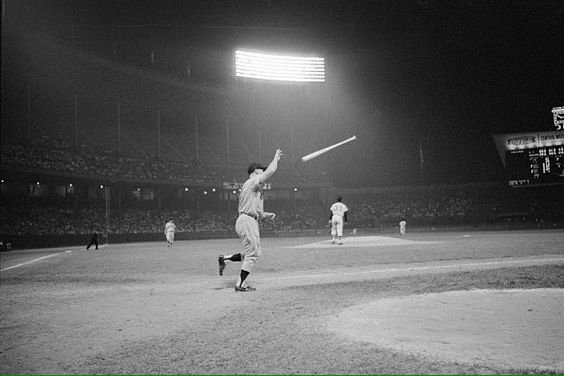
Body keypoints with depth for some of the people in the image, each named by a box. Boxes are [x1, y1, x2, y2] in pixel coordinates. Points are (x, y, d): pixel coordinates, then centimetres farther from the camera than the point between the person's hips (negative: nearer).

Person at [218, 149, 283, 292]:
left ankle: (224, 258, 17)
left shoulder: (250, 186, 23)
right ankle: (240, 284, 0)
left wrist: (265, 215, 20)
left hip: (244, 220, 10)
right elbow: (271, 170, -15)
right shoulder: (252, 182, -8)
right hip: (248, 221, -10)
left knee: (250, 253, 16)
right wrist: (276, 157, 1)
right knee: (253, 254, -5)